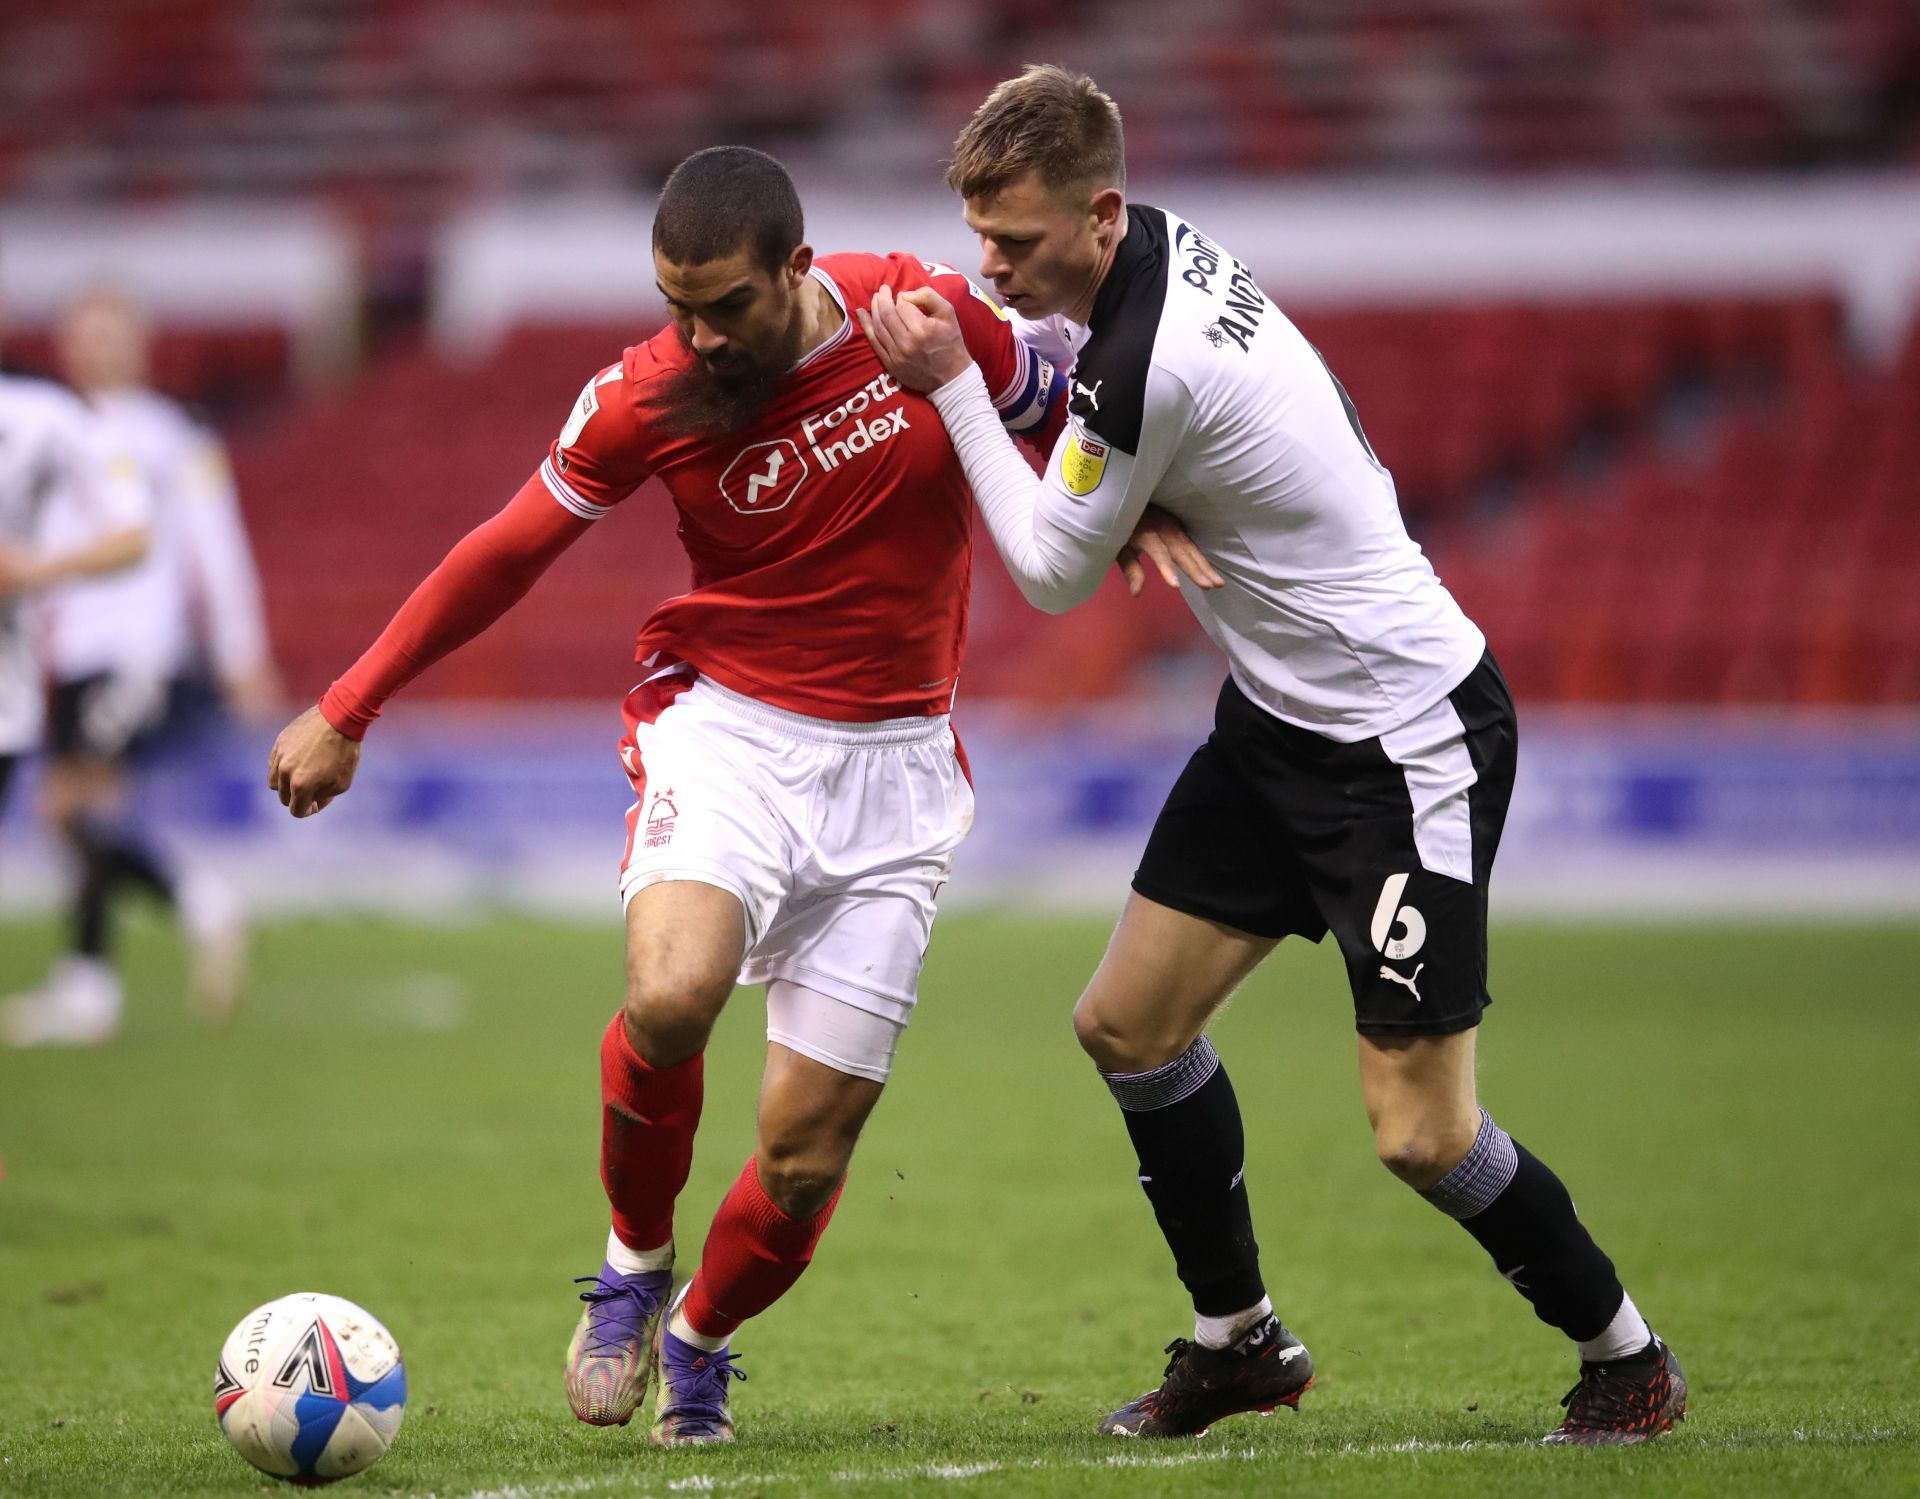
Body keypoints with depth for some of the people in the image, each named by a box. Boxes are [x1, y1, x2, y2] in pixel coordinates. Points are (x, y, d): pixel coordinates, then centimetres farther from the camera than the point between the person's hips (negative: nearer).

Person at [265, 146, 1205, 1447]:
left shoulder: (935, 317, -9)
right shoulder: (645, 401, -9)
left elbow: (1062, 416, 12)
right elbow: (506, 555, 4)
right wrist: (347, 714, 9)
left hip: (893, 766, 1)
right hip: (728, 729, -1)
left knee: (805, 1155, -4)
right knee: (672, 998, -32)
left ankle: (699, 1344, 30)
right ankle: (635, 1266, -2)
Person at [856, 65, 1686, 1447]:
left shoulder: (1148, 368, -28)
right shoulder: (1163, 246, -1)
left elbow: (1054, 572, -13)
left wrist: (954, 384, -8)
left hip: (1409, 738, -10)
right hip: (1284, 716, 10)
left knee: (1421, 1134, -8)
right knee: (1130, 1023, 8)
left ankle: (1626, 1355, 14)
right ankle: (1239, 1338, 23)